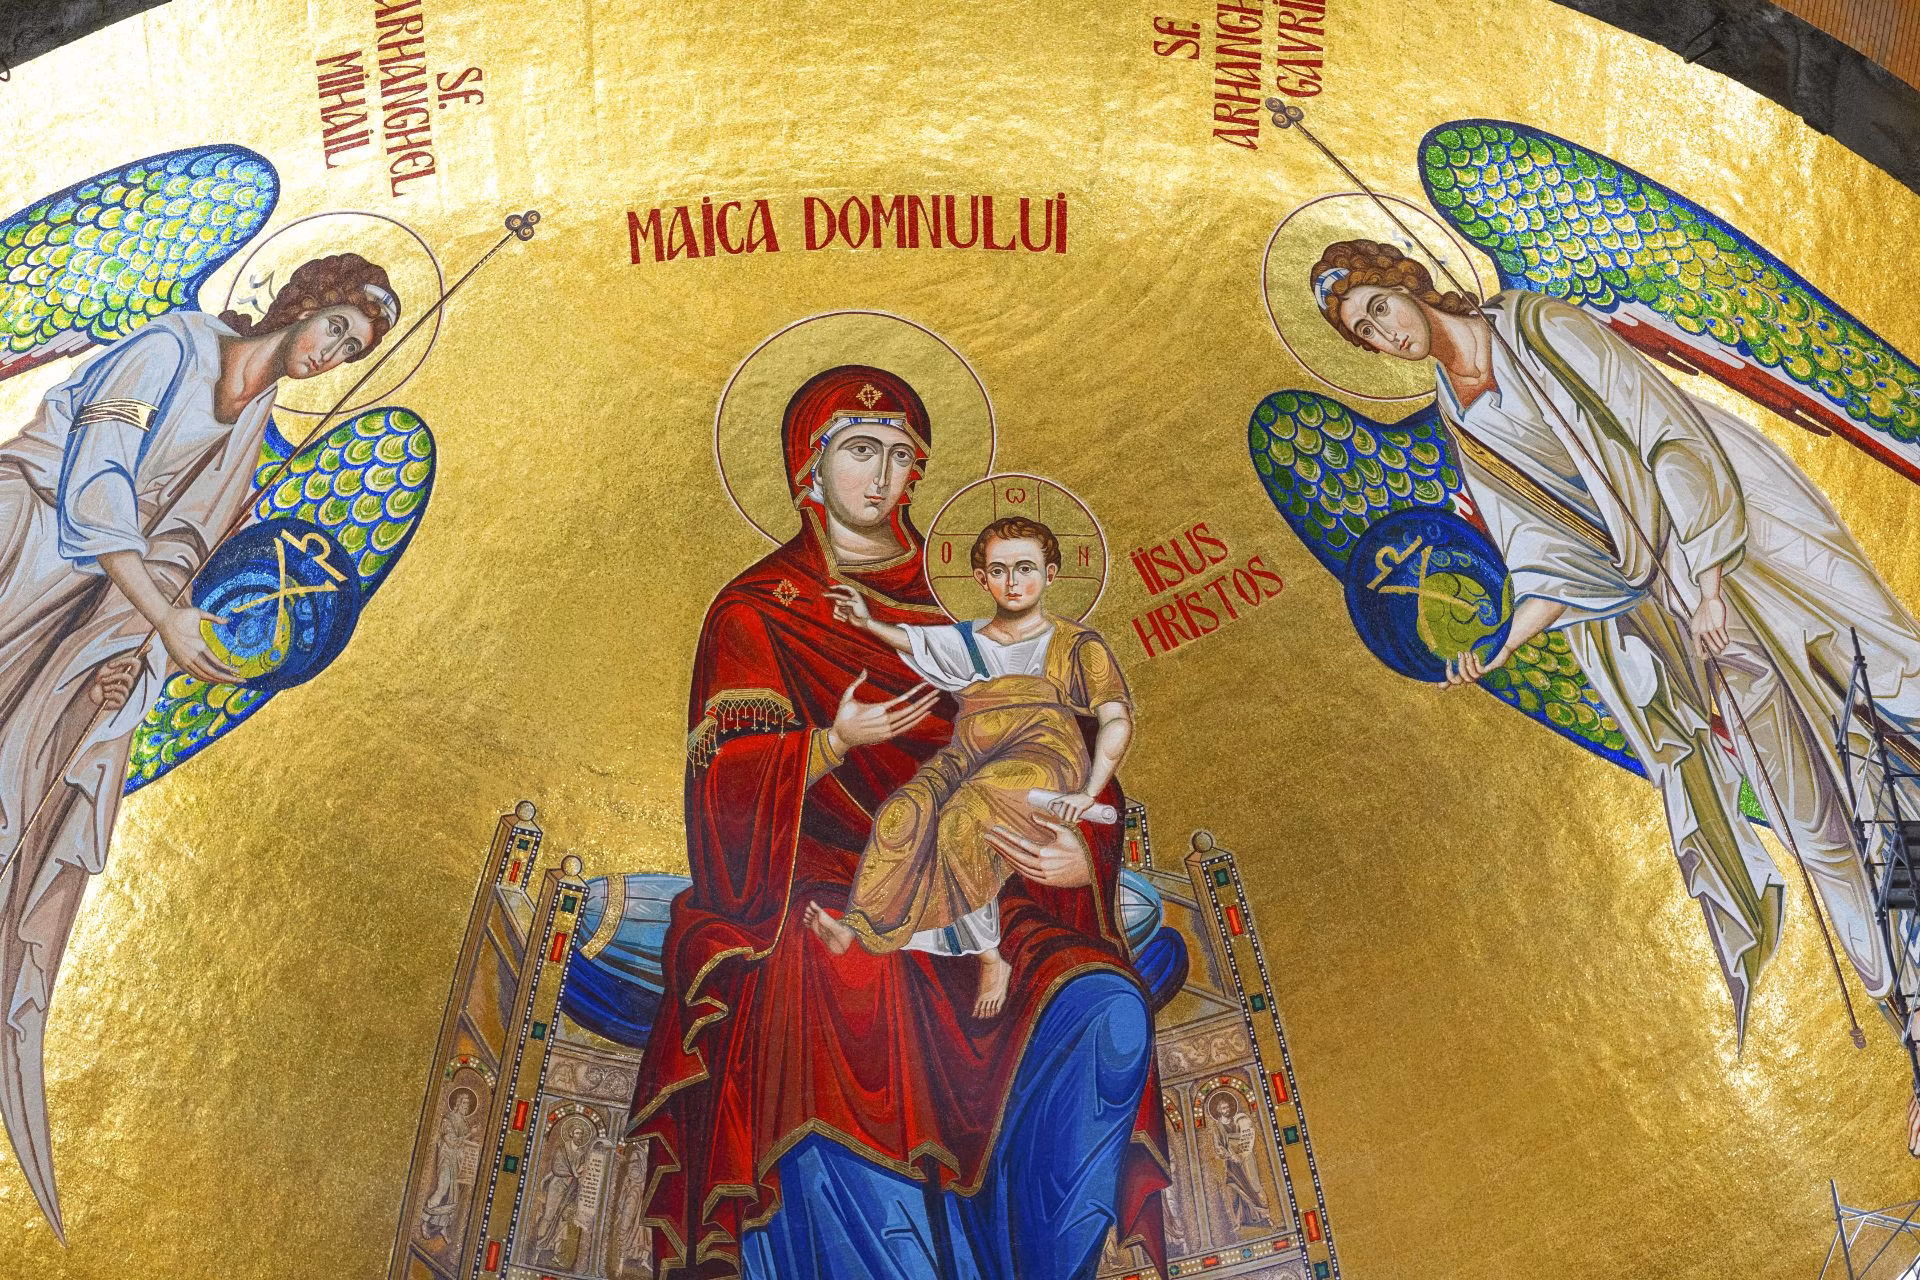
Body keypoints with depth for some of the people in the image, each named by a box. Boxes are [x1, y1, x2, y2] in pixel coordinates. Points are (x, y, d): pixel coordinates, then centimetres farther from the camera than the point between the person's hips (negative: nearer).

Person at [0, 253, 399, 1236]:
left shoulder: (256, 422, 12)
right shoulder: (175, 347, -9)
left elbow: (178, 546, 7)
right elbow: (95, 490, -16)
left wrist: (138, 649, -8)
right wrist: (167, 620, -20)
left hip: (99, 592, 6)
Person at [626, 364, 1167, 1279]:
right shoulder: (755, 613, 10)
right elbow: (730, 798, -2)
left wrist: (1082, 856, -9)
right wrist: (835, 744, -20)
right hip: (816, 905, -2)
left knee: (1105, 1013, -27)